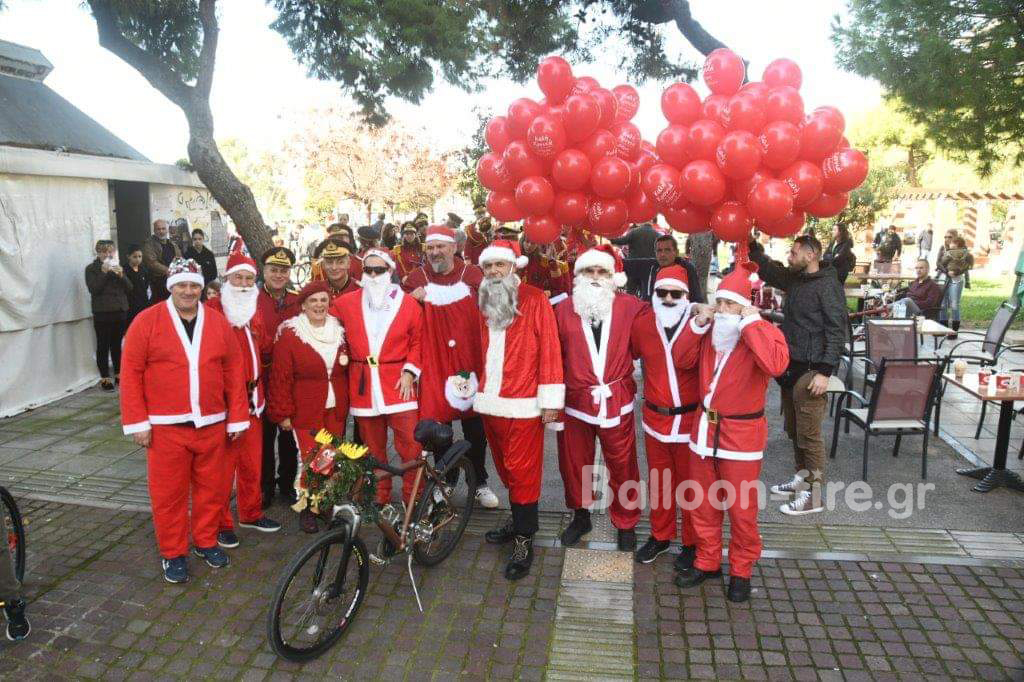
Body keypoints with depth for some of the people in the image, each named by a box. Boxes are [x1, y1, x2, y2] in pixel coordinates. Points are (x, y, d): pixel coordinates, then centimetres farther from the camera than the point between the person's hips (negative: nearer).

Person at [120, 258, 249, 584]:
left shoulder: (218, 322, 4)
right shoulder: (147, 321, -4)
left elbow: (234, 372, 5)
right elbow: (131, 373, -4)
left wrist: (237, 418, 3)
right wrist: (137, 422, -8)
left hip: (212, 424, 3)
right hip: (166, 427, -2)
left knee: (211, 488, 12)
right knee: (169, 493, 7)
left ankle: (206, 541, 31)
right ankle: (173, 553, 23)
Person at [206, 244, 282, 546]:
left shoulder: (254, 313, 14)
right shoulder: (212, 311, -10)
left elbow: (266, 348, 18)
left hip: (253, 399, 7)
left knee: (252, 462, 17)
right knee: (223, 465, 3)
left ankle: (251, 513, 33)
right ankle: (221, 523, 17)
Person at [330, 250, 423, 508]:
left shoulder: (409, 304, 1)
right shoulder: (346, 303, 6)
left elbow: (417, 341, 5)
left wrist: (410, 371, -5)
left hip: (398, 382, -2)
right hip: (363, 384, 2)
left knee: (410, 443, -5)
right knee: (373, 447, 11)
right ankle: (380, 499, 24)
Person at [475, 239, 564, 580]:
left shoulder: (535, 300, -6)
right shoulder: (484, 303, 13)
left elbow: (550, 350, -10)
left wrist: (550, 400, -13)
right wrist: (475, 385, 15)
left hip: (523, 406, -6)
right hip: (489, 402, 6)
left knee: (523, 471, 0)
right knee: (505, 469, 17)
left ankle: (524, 539, 12)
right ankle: (518, 520, 34)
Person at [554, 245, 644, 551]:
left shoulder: (630, 306, -2)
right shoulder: (563, 310, 1)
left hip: (617, 401, -1)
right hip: (575, 400, 1)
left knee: (623, 466, 10)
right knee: (573, 464, 15)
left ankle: (626, 524, 32)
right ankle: (580, 517, 39)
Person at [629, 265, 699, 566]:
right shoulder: (641, 323, -2)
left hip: (690, 419, -3)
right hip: (654, 417, 3)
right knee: (658, 482, 18)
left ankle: (692, 543, 30)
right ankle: (660, 536, 37)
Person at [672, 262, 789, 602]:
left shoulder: (763, 331, -11)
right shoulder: (710, 330, 6)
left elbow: (776, 364, -30)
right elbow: (682, 359, 7)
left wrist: (751, 323, -24)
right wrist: (697, 324, -5)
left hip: (741, 433, -5)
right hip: (705, 427, 5)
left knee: (741, 508, 7)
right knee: (703, 502, 15)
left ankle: (741, 571, 25)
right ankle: (707, 562, 32)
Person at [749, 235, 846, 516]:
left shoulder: (828, 285, -13)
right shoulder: (794, 279, 10)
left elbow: (837, 331, -16)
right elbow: (767, 268, 26)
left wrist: (825, 371, -21)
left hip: (811, 370, -8)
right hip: (791, 366, 8)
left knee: (809, 433, -3)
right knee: (794, 429, 17)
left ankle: (813, 495, 6)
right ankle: (801, 478, 30)